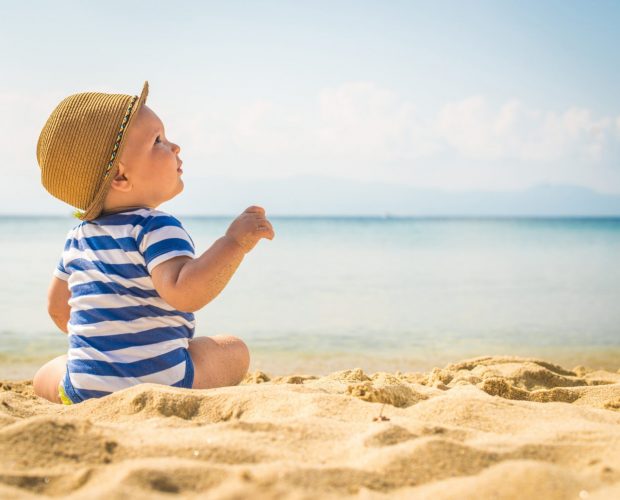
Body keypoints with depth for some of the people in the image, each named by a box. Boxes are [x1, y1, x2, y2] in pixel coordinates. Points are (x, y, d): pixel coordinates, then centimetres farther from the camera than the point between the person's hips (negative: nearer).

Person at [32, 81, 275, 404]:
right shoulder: (156, 229, -14)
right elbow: (183, 292, -31)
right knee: (234, 350, 17)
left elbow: (57, 306, 23)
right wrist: (234, 242, -31)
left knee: (44, 377, 33)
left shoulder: (79, 236, 11)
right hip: (162, 383, -4)